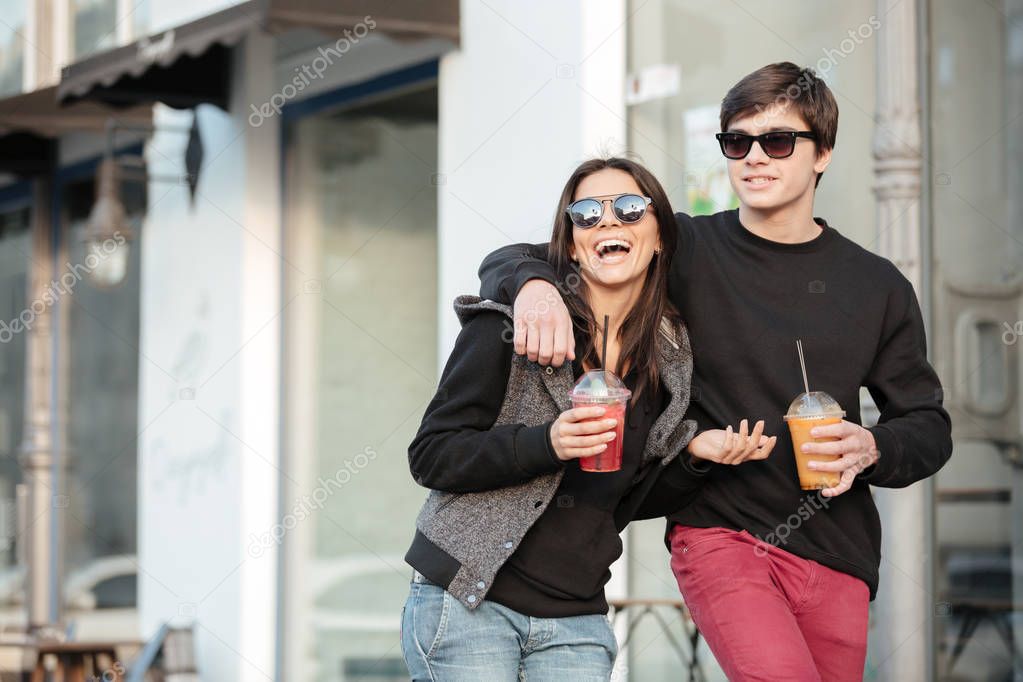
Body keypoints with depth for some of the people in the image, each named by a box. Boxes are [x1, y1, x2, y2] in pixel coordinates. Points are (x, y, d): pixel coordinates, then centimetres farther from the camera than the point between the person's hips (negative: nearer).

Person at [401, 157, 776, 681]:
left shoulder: (672, 359, 7)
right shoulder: (510, 328, -7)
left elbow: (630, 502, 13)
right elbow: (429, 457, -9)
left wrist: (695, 456, -4)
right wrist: (546, 444, -21)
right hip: (466, 603, -4)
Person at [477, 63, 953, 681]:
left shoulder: (878, 286, 9)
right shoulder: (686, 250, 3)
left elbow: (930, 426, 15)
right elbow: (509, 261, 3)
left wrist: (872, 449, -8)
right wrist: (535, 284, -22)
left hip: (835, 557, 3)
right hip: (718, 532, -3)